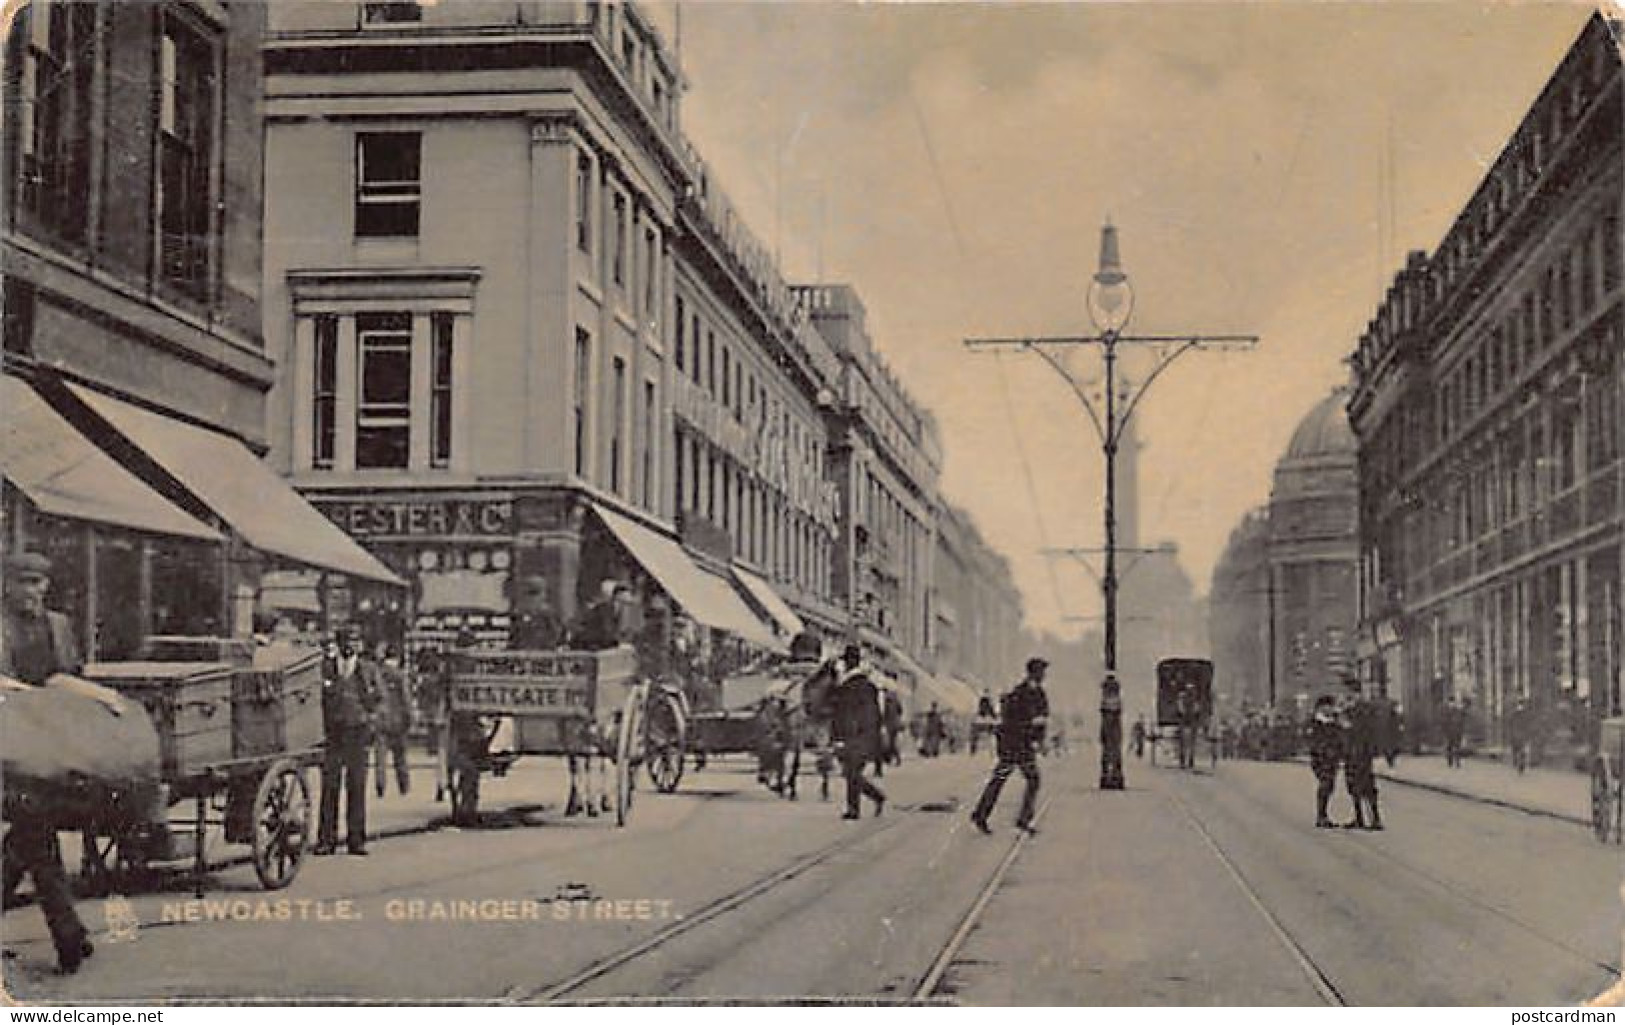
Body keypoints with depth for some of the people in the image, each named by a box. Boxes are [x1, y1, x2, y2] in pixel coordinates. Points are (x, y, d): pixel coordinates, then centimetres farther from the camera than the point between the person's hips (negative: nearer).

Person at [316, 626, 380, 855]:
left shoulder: (368, 668, 8)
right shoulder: (327, 668, 8)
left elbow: (374, 701, 9)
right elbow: (321, 700, 12)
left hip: (358, 731, 0)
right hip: (332, 731, 0)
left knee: (357, 786, 2)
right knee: (329, 785, -4)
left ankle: (356, 839, 7)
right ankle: (326, 838, -1)